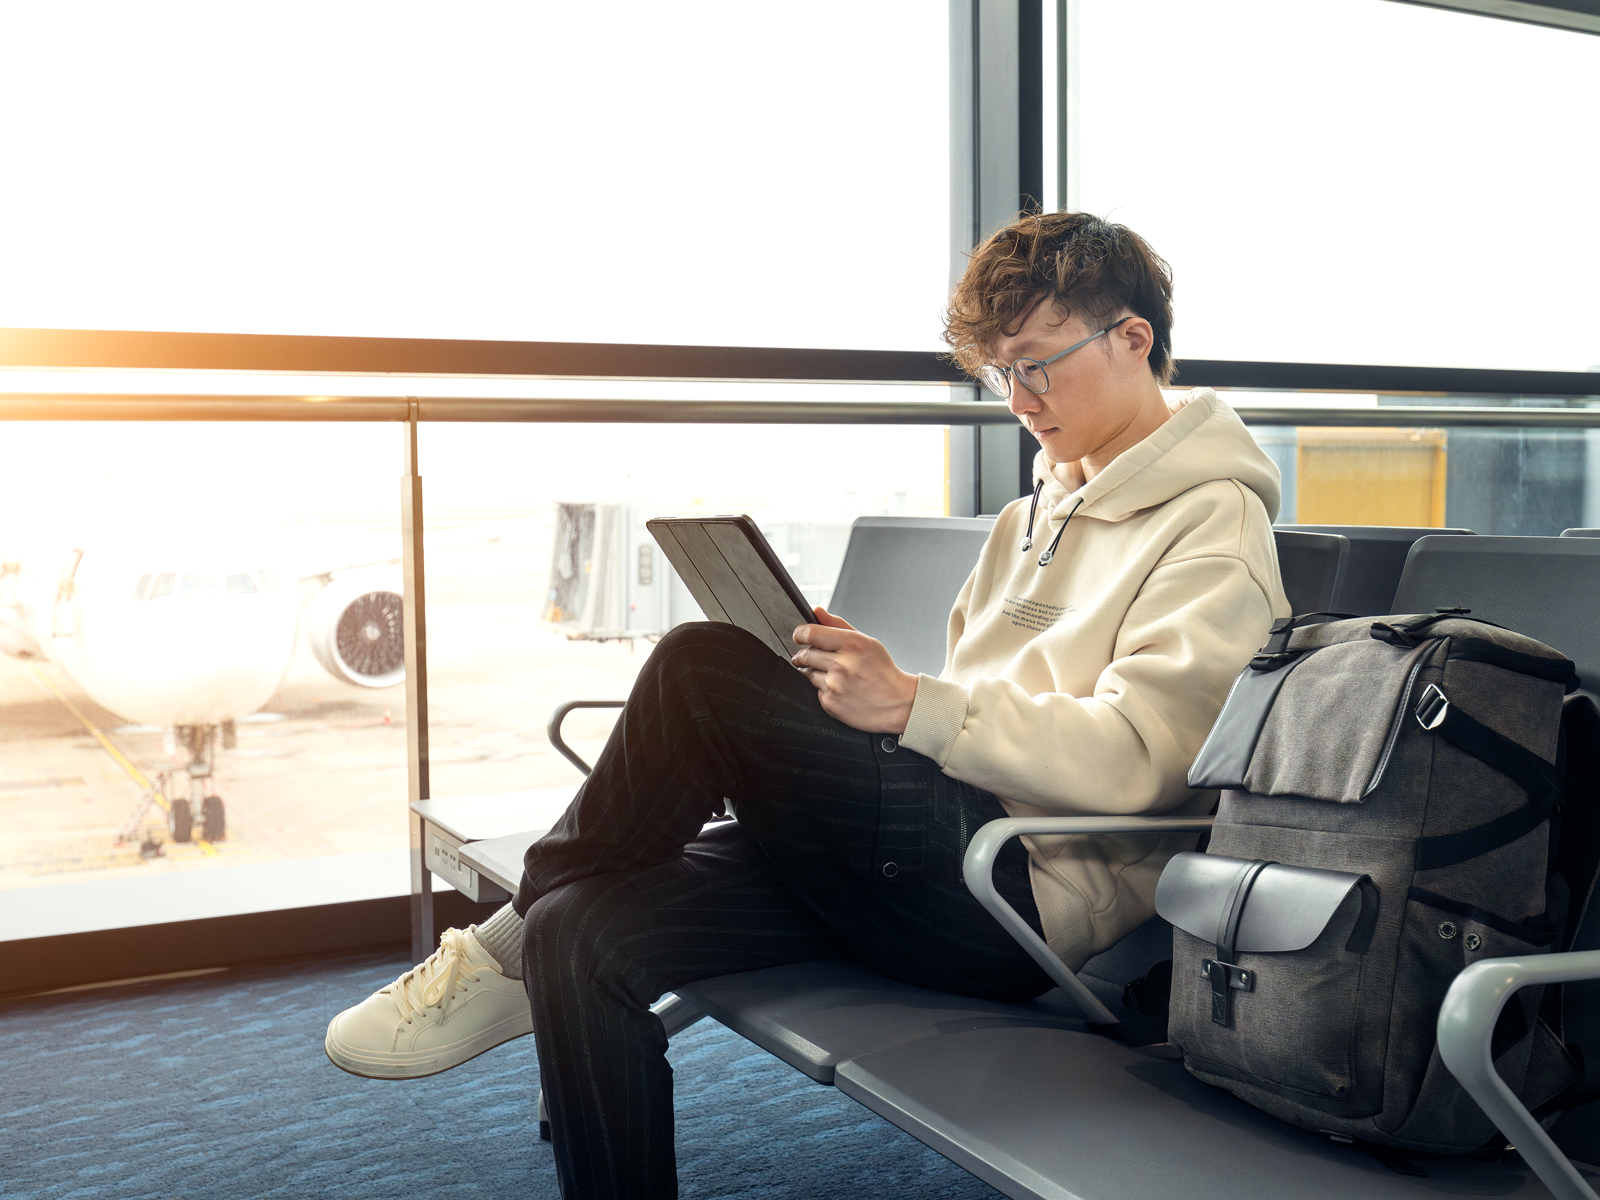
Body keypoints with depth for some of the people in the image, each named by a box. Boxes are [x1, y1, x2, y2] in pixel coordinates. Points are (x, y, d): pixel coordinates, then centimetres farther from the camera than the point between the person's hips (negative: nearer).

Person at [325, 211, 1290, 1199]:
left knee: (703, 671, -21)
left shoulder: (1213, 525, -2)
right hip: (941, 844, 8)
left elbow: (1132, 757, -16)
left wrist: (910, 705, -19)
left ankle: (509, 951, -1)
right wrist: (850, 682, 5)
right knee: (586, 935, -14)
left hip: (1030, 891, -8)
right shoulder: (1042, 509, 26)